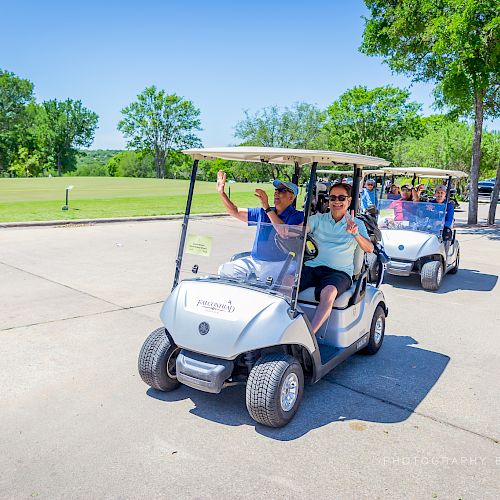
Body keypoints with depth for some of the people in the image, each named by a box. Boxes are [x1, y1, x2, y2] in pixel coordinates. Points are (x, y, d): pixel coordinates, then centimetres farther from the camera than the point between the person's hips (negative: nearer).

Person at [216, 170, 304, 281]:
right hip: (254, 260, 6)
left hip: (277, 263, -5)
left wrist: (267, 208, -23)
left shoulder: (297, 216, -2)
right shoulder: (263, 213, 16)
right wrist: (221, 192, 8)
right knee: (224, 269, -9)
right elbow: (235, 212, 19)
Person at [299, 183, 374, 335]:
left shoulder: (357, 223, 12)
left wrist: (355, 233, -24)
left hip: (340, 272, -2)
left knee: (328, 292, -37)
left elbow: (369, 249, -4)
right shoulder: (318, 219, 16)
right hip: (312, 267, 2)